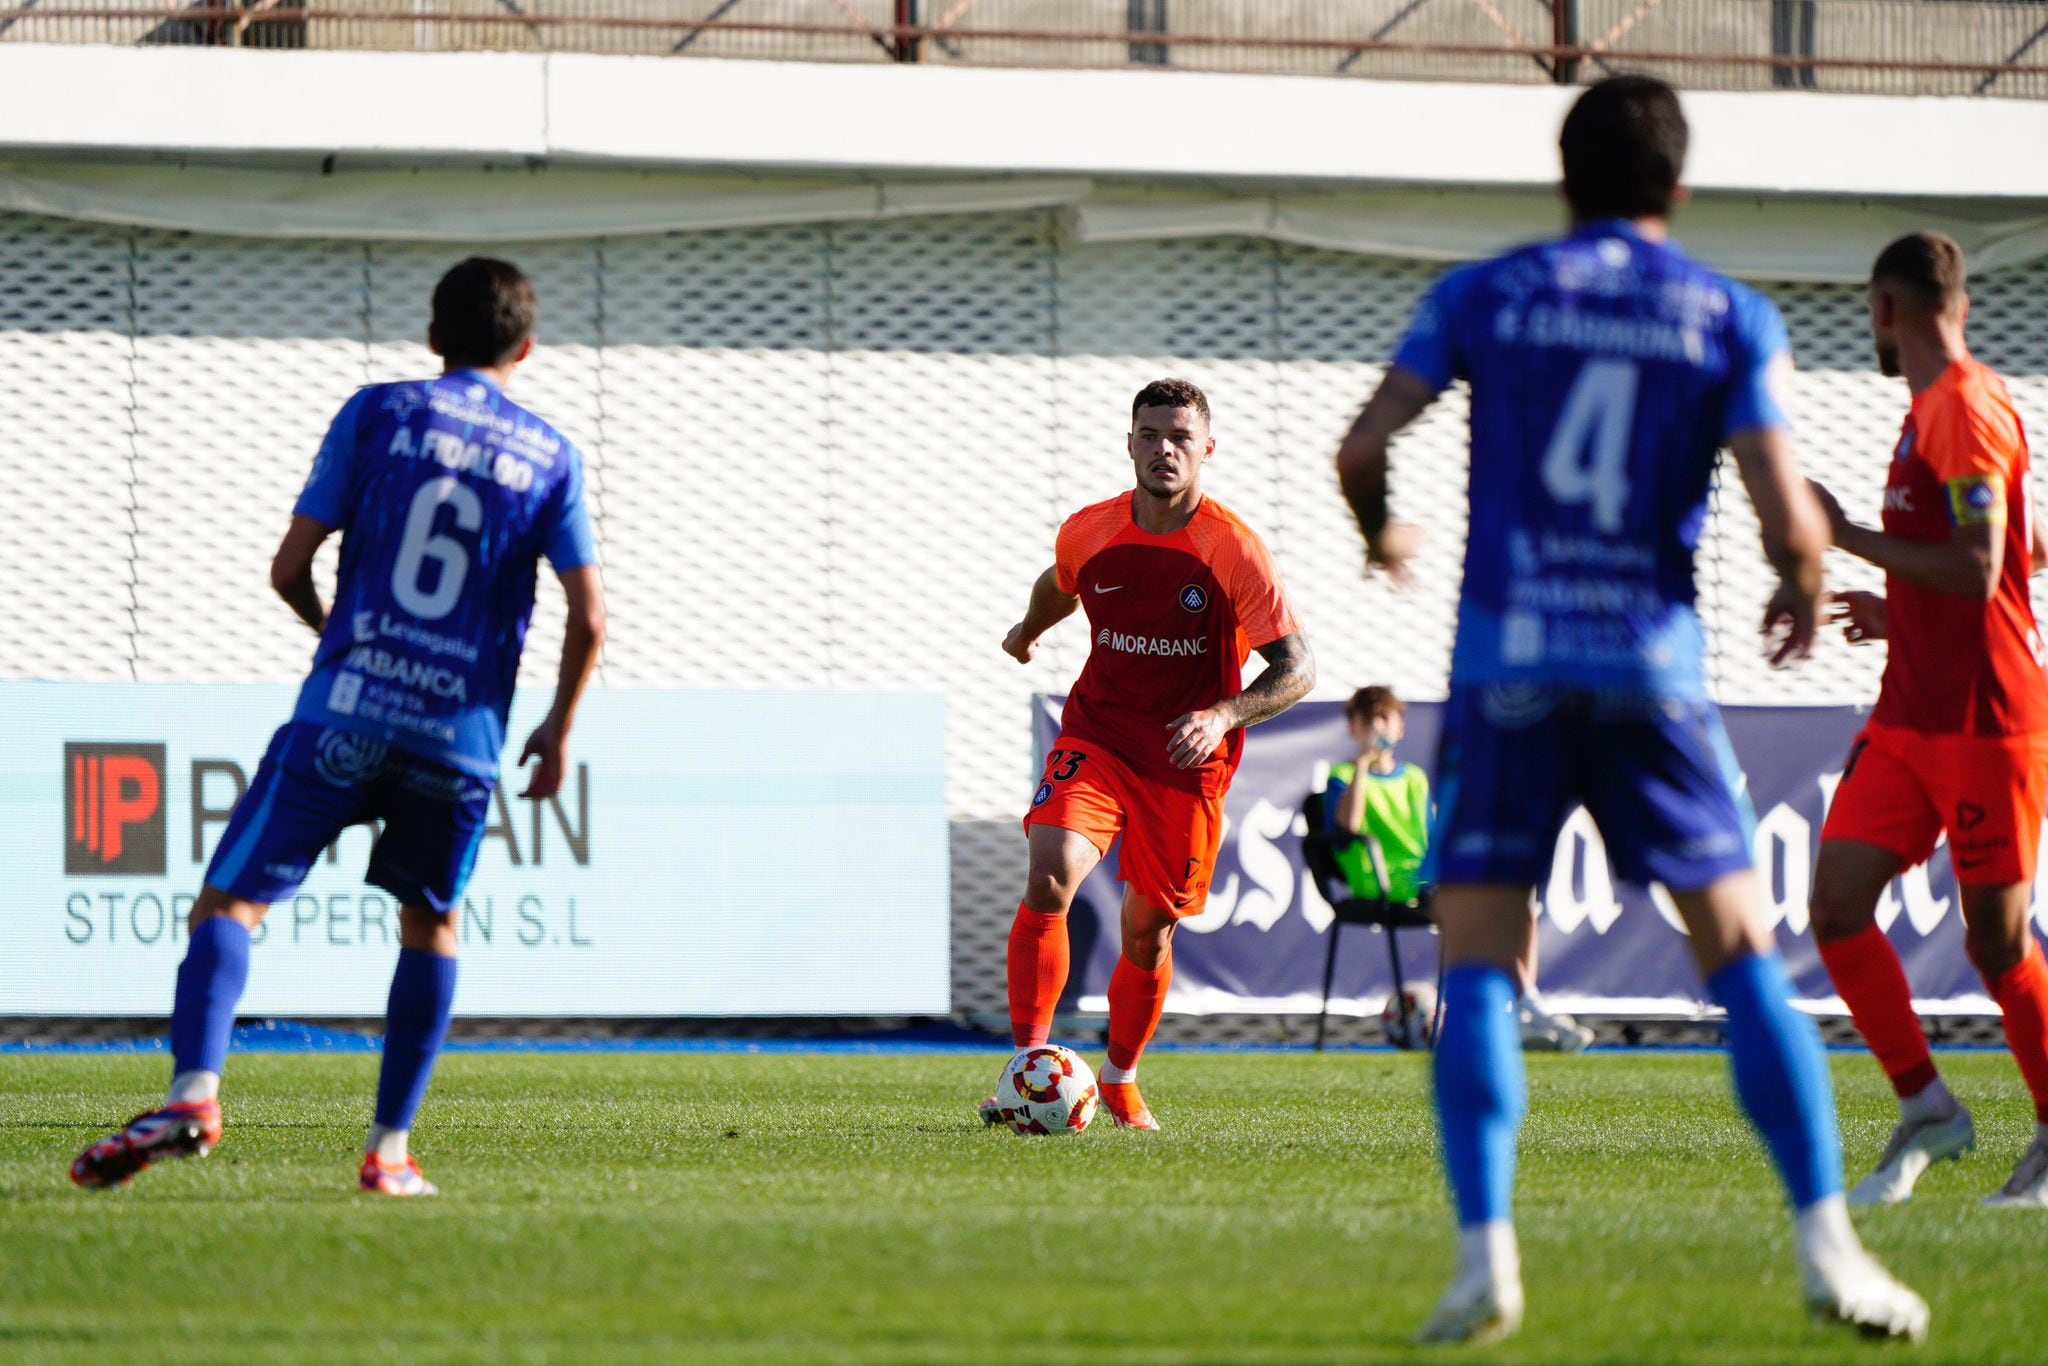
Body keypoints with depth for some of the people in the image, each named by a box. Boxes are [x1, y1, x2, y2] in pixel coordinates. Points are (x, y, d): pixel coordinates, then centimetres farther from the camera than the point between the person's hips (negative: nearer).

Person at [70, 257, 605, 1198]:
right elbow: (587, 619, 4)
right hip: (463, 734, 2)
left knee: (230, 902, -3)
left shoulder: (378, 414, 5)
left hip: (347, 708, -2)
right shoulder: (549, 457, 9)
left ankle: (194, 1092, -27)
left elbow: (289, 568, 3)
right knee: (432, 926, 22)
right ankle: (390, 1148, 15)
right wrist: (559, 729, 19)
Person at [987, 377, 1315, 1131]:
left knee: (1149, 932, 7)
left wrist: (1224, 716, -30)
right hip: (1094, 737, 1)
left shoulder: (1234, 552, -14)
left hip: (1186, 761, -1)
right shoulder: (1088, 533, -4)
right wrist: (1028, 631, 41)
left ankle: (1121, 1080, 32)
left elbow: (1296, 668, -13)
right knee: (1049, 880, -24)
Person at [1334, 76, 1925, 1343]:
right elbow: (1791, 524, -5)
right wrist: (1805, 592, 17)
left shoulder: (1483, 296, 6)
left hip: (1507, 659, 0)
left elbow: (1362, 448, 3)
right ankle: (1827, 1245, -2)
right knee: (1745, 961, 6)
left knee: (1478, 968, 2)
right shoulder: (1731, 319, 3)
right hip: (1652, 660, 0)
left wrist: (1381, 530, 25)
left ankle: (1486, 1259, -12)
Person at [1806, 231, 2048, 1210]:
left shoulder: (1968, 413, -14)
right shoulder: (1934, 411, 16)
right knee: (1838, 908, -3)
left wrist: (1848, 535, -16)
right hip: (1908, 718, 9)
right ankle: (1926, 1110, 5)